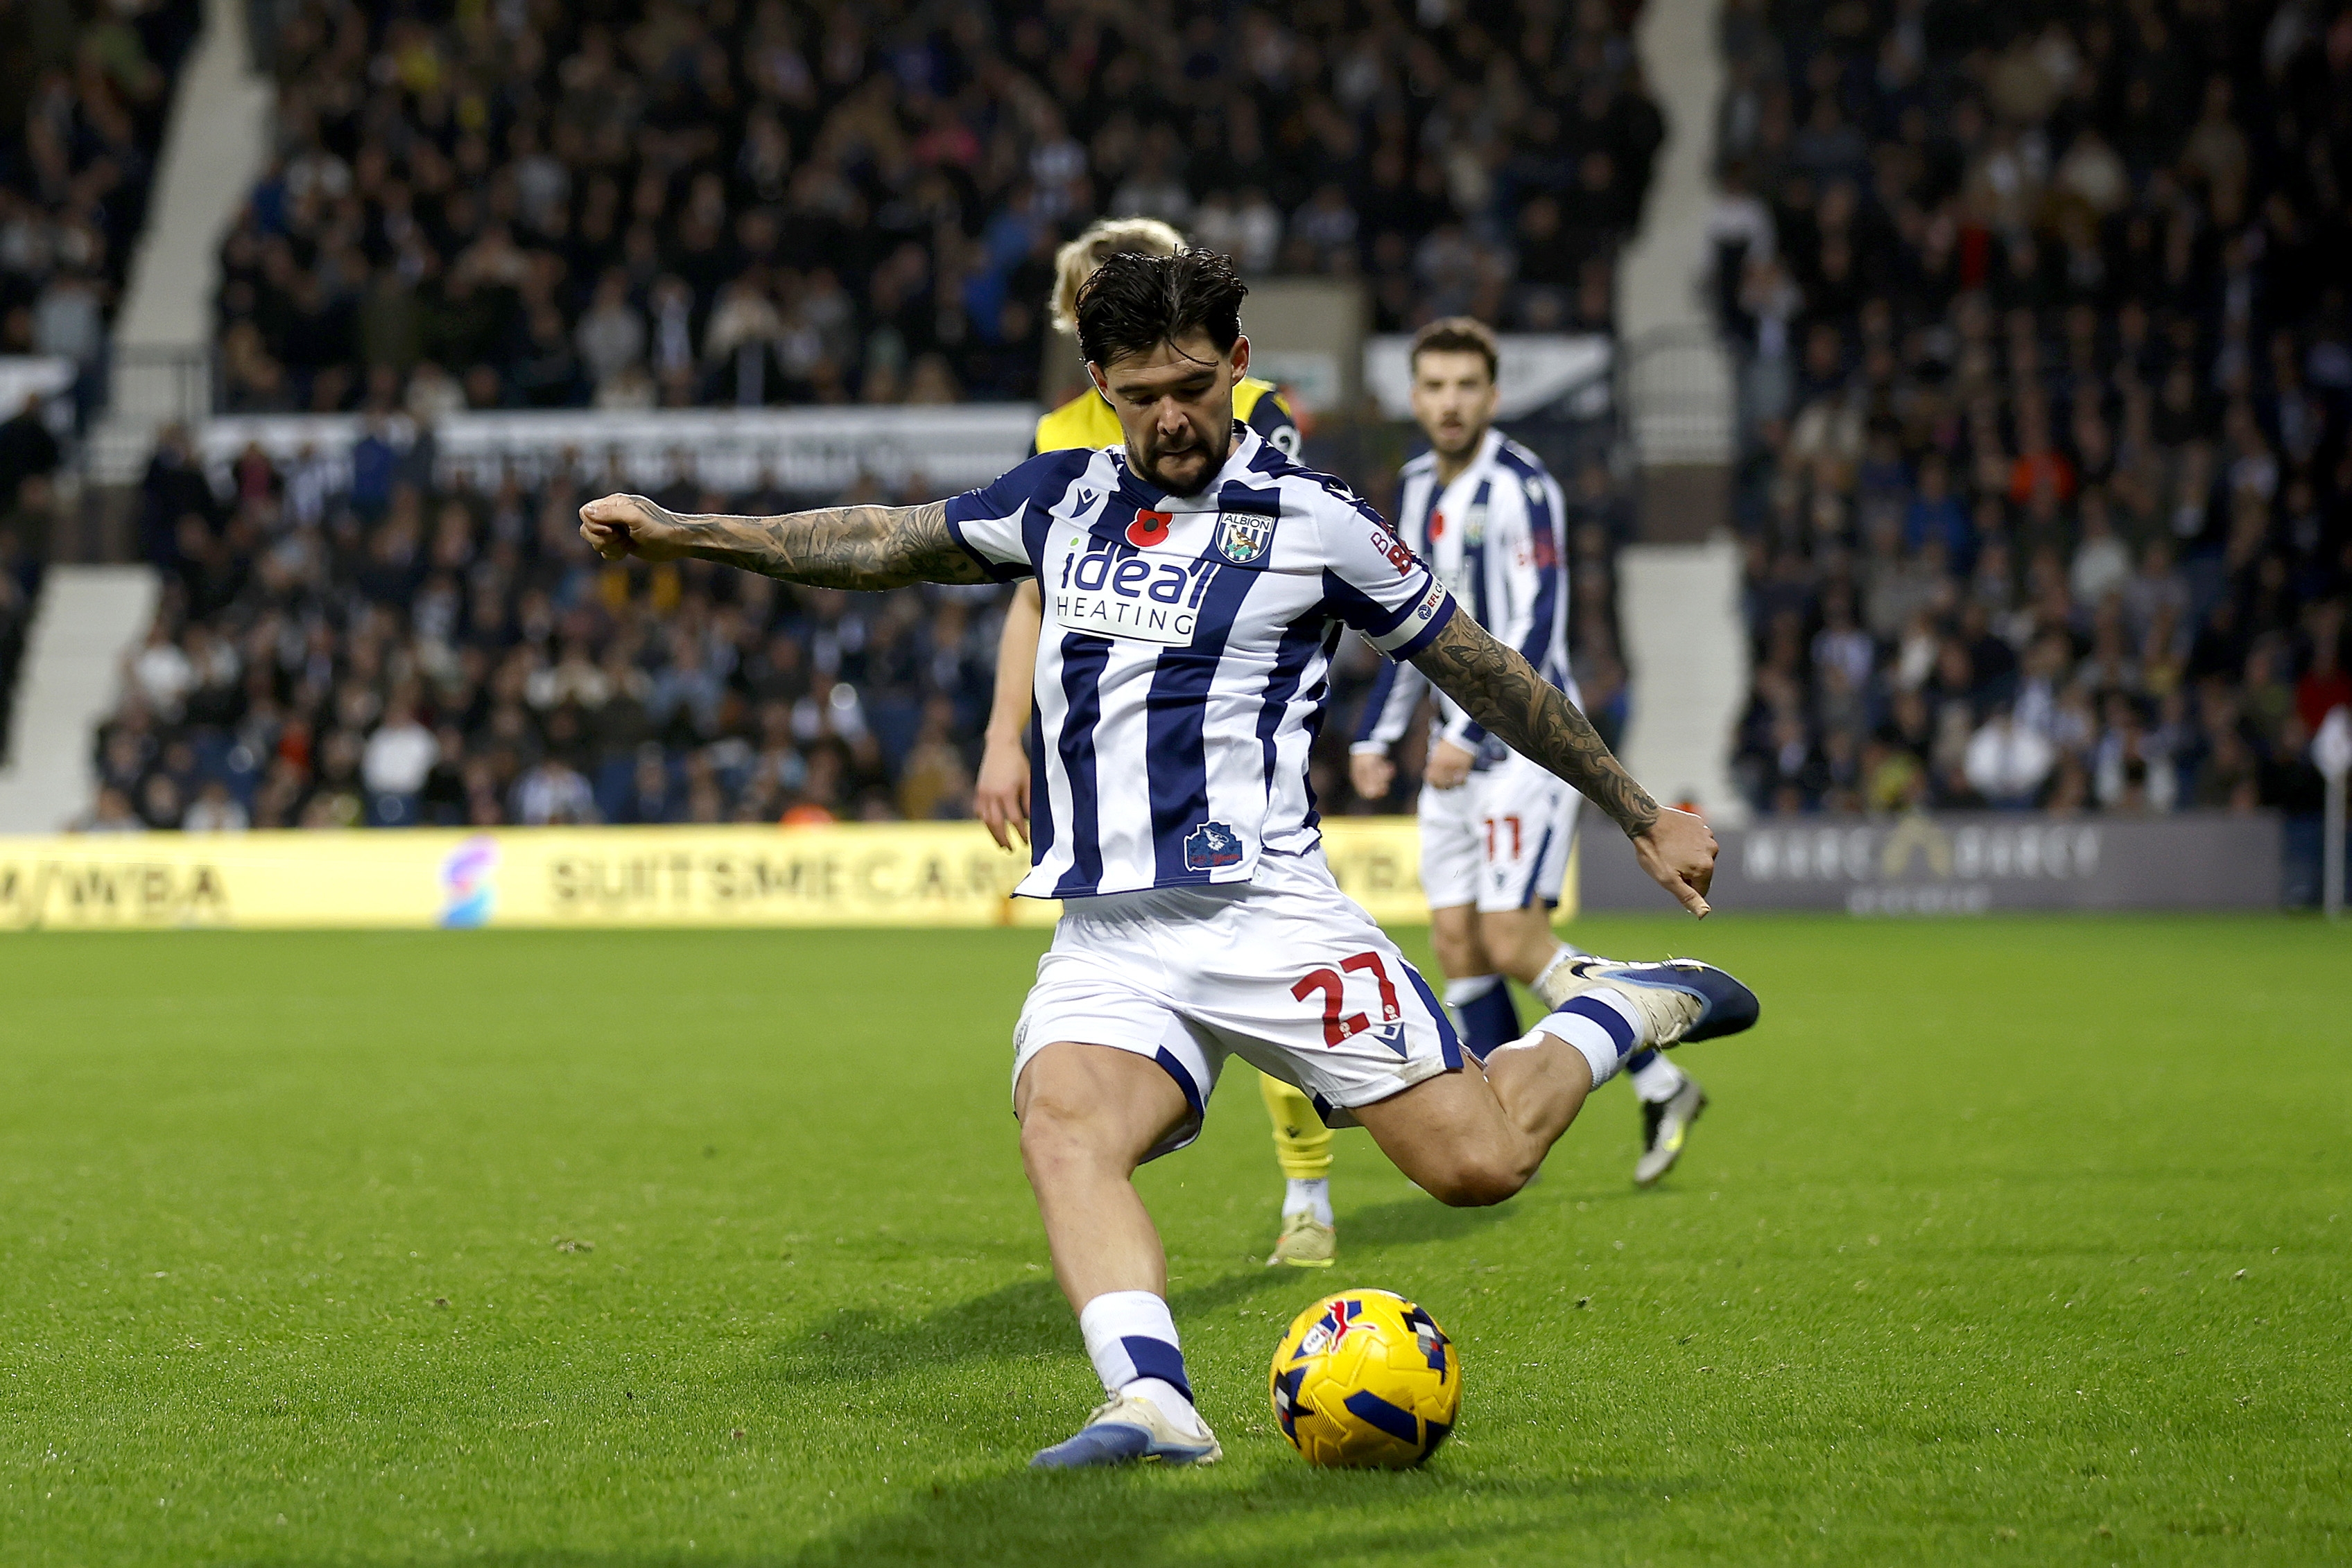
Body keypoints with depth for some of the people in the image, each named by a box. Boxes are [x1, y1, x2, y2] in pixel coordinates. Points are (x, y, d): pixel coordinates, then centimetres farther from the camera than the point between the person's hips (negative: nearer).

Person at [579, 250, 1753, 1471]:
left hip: (1262, 906, -3)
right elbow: (888, 545, 23)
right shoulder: (1061, 500, 12)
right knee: (1062, 1129, -28)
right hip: (1105, 933, 3)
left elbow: (1483, 673, 8)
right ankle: (1154, 1406, -43)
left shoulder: (1311, 520, 0)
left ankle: (1620, 1008, 20)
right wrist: (683, 533, 17)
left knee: (1476, 1162, -10)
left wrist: (1645, 820, 12)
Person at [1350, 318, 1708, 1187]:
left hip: (1527, 740, -8)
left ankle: (1661, 1084, 1)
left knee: (1512, 940, -14)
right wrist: (1374, 736, 18)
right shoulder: (1419, 487, 13)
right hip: (1457, 750, 8)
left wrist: (1470, 734, -25)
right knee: (1457, 943, 2)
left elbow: (1535, 627, -20)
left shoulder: (1520, 485, -13)